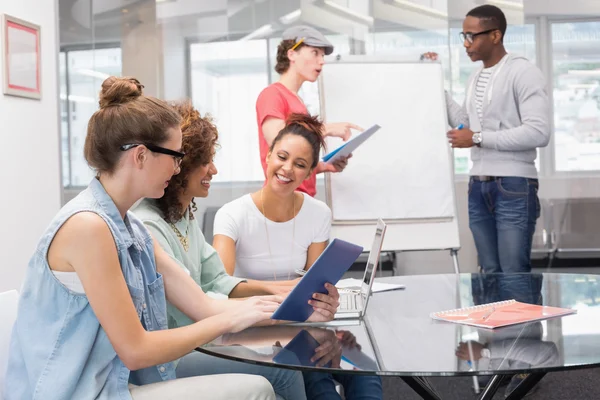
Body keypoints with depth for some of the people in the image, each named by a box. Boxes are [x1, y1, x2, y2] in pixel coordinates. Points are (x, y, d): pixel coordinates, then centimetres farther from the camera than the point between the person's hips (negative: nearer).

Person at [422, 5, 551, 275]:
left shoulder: (523, 72, -9)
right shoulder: (475, 78, 15)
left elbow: (539, 132, -17)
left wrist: (478, 138, -16)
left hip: (514, 187, -7)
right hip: (478, 186, 7)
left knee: (515, 276, -6)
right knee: (490, 272, 11)